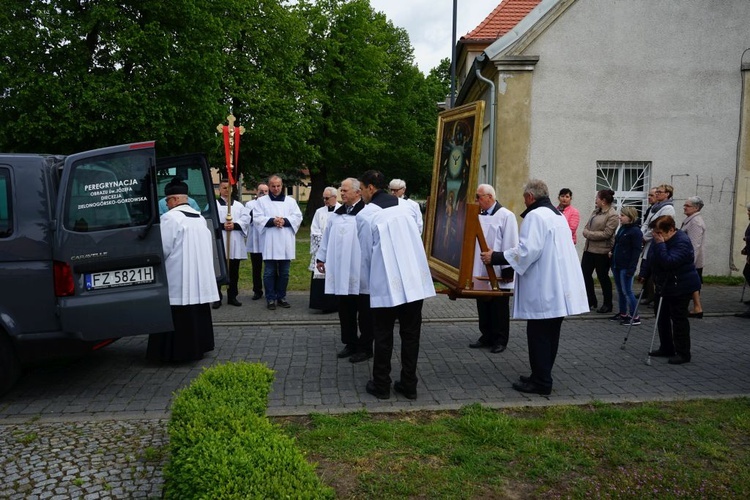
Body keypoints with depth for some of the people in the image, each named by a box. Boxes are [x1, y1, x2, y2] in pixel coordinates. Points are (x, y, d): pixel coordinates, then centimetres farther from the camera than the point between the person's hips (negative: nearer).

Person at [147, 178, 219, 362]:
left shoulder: (171, 217, -13)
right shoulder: (199, 217, 11)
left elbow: (162, 248, -13)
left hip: (178, 279, -8)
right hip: (199, 276, 8)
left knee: (178, 317, -2)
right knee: (196, 314, 15)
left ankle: (177, 351, 2)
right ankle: (197, 347, 23)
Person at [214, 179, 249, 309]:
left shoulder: (239, 205, 14)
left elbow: (246, 219, 1)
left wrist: (234, 225, -14)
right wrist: (222, 225, -19)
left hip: (235, 243, 3)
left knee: (234, 272, 8)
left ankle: (232, 297, 17)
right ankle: (217, 298, 6)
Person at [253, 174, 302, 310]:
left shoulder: (291, 201, 12)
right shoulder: (262, 201, 7)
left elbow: (298, 217, 4)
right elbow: (257, 219, -2)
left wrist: (285, 221, -13)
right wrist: (272, 221, -16)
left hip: (286, 243, 2)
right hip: (269, 243, -2)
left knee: (284, 272, 7)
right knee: (269, 272, 0)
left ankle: (281, 297, 18)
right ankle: (270, 299, 8)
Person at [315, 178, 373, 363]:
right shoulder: (338, 214, 11)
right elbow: (327, 237, 18)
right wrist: (321, 257, 20)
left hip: (361, 271, -6)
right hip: (341, 272, 7)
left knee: (364, 311, 5)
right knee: (345, 310, 13)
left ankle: (365, 347, 17)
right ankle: (350, 343, 27)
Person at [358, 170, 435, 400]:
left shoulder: (366, 215, -4)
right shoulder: (403, 208, 11)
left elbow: (366, 253, 1)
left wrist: (366, 280, 18)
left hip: (387, 284, -4)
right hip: (415, 281, 4)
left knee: (383, 335, 8)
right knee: (411, 334, 10)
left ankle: (381, 385, 16)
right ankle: (409, 385, 17)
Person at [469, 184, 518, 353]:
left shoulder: (506, 216, -11)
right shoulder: (479, 215, 7)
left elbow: (510, 245, -13)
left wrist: (507, 270, -13)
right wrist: (472, 268, 8)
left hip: (498, 274, -6)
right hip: (481, 272, 6)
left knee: (499, 308, 6)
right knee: (483, 306, 14)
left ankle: (500, 340, 17)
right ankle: (486, 336, 26)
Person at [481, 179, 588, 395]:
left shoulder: (535, 216, -13)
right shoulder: (558, 215, 16)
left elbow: (527, 251, -21)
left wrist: (496, 257, -14)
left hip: (543, 289, -9)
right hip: (559, 287, 9)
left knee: (539, 335, -2)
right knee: (549, 334, 14)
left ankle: (541, 382, 4)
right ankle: (542, 376, 23)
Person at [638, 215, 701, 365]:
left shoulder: (682, 242, -24)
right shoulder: (658, 239, 2)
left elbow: (668, 262, -35)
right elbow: (650, 258, 16)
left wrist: (660, 244, -34)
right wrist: (643, 273, 11)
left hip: (681, 287, -9)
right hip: (663, 285, 9)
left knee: (678, 319, -3)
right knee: (662, 317, 13)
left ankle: (683, 353, 6)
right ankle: (666, 348, 24)